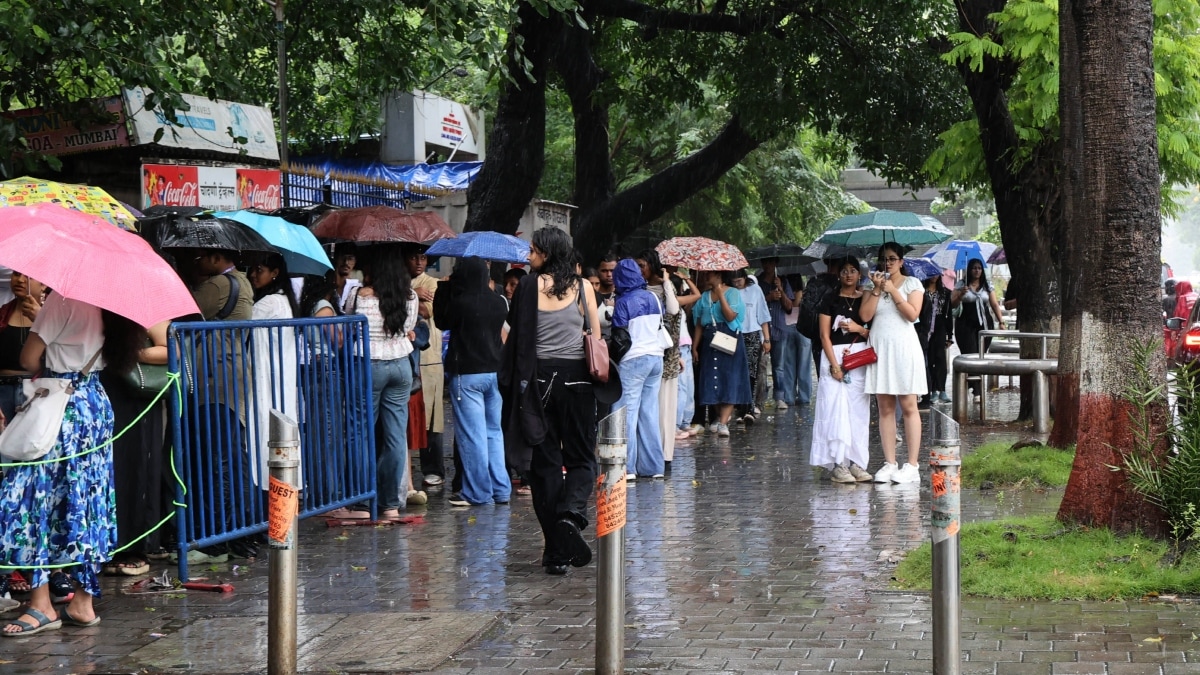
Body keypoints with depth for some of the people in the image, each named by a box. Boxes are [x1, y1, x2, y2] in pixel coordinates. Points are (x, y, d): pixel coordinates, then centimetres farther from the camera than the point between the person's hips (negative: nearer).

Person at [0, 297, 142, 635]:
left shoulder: (64, 299, -16)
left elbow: (29, 359, -13)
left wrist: (50, 371, 8)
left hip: (60, 406, -8)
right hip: (95, 404, 8)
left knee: (37, 496, -3)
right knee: (85, 497, 11)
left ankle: (42, 605, -4)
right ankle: (84, 603, 14)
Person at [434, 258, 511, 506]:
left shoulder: (460, 302, -15)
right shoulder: (499, 303, 3)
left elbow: (443, 322, 1)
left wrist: (443, 289, 9)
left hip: (467, 374, -6)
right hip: (496, 371, 6)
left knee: (472, 434, -1)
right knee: (494, 432, 13)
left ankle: (478, 492, 2)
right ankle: (501, 490, 14)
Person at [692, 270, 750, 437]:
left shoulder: (733, 293, -1)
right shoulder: (704, 296, 12)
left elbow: (730, 316, -15)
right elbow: (699, 324, 11)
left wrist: (720, 295, -16)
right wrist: (695, 347, 6)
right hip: (709, 342, 5)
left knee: (729, 381, -9)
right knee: (712, 381, 2)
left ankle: (723, 423, -17)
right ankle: (721, 417, 16)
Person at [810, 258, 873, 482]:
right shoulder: (831, 300, 3)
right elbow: (825, 335, -2)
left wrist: (860, 329, -8)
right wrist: (834, 364, -11)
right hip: (835, 355, -3)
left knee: (859, 411, 1)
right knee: (837, 408, -8)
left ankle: (856, 462, 5)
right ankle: (838, 464, -7)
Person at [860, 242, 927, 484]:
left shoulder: (911, 283, 4)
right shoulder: (874, 284, 12)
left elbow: (913, 314, -9)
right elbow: (865, 315, -2)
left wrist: (893, 291, -11)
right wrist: (877, 289, -8)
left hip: (904, 347, -3)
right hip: (879, 348, 4)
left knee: (908, 406, -4)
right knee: (885, 408, 4)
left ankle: (912, 465, -4)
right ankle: (889, 463, 7)